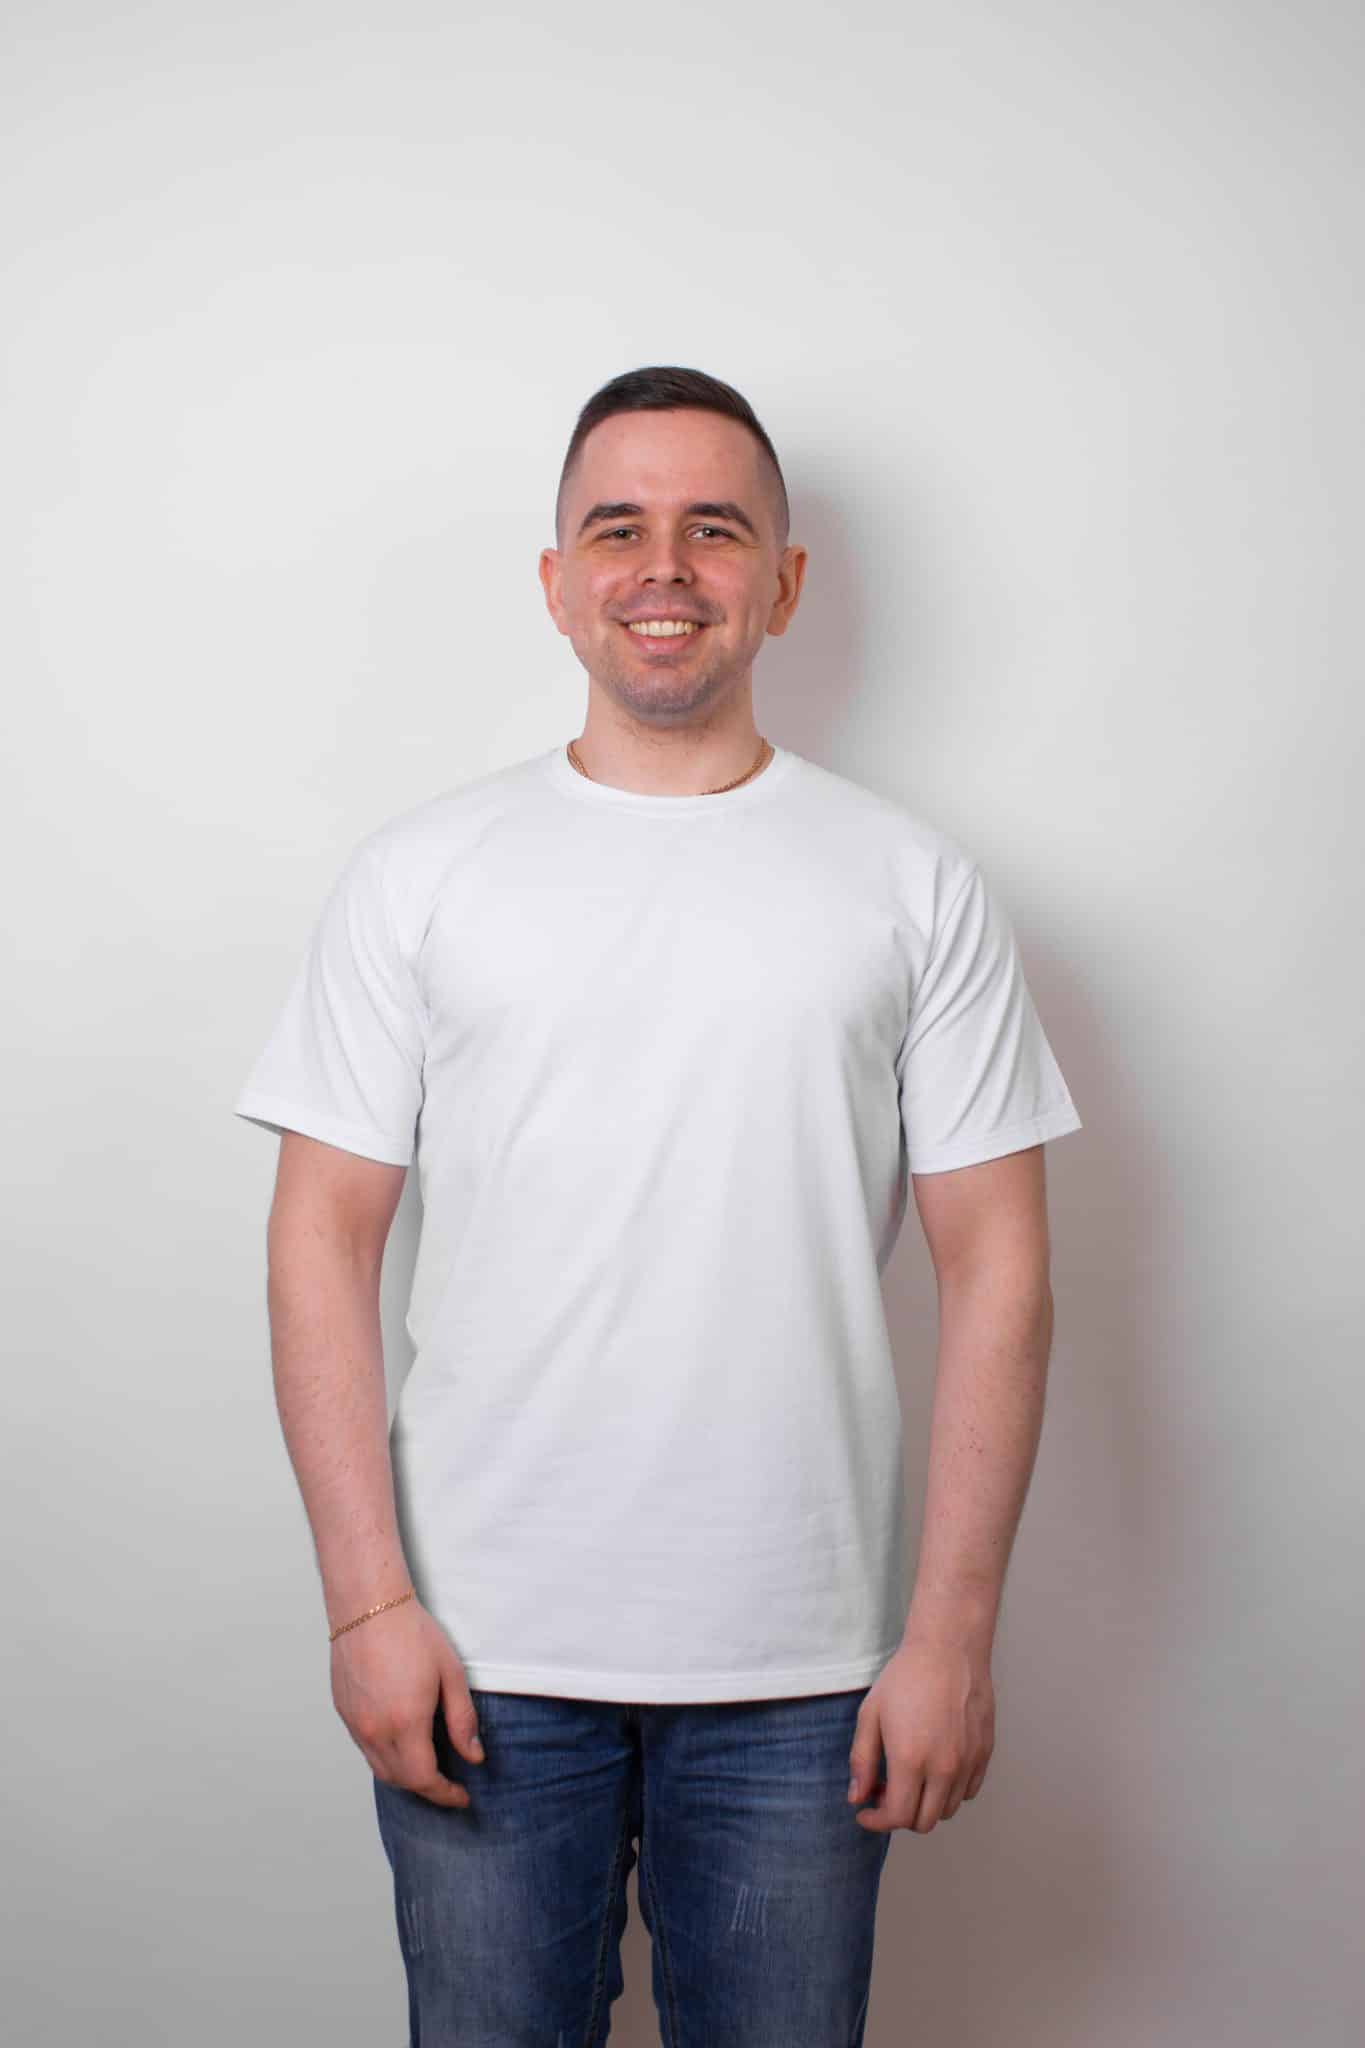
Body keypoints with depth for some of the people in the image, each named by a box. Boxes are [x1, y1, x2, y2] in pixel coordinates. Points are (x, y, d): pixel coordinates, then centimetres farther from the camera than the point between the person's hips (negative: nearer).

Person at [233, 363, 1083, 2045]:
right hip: (478, 1652, 0)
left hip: (804, 1664, 0)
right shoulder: (418, 875, 2)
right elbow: (323, 1243, 0)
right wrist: (368, 1601, -7)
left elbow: (994, 1269, 0)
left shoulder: (916, 886, 2)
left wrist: (954, 1632, -5)